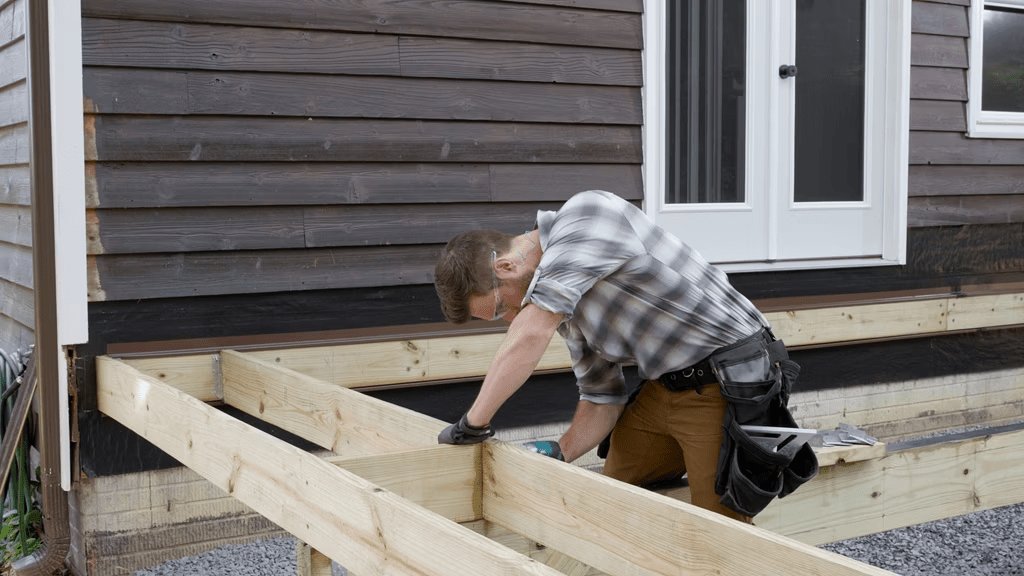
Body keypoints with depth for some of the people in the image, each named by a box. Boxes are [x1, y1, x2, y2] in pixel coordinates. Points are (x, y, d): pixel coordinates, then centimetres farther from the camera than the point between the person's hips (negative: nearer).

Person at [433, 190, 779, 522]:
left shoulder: (585, 213, -20)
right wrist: (560, 452, -5)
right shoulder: (563, 306, 8)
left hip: (728, 387, -9)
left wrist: (472, 423, -23)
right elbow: (602, 398, 13)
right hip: (663, 387, 9)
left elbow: (532, 332, -31)